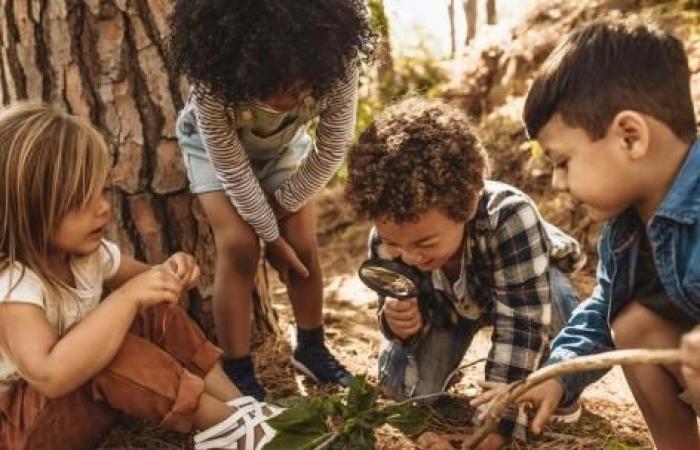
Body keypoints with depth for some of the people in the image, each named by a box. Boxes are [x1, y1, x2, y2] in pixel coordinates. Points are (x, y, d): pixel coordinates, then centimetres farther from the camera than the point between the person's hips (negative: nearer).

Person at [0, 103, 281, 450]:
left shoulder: (85, 250, -6)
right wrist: (127, 297, -41)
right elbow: (49, 375, -45)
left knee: (155, 315, -7)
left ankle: (240, 406, -6)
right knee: (110, 350, -34)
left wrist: (167, 275, -14)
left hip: (82, 395, 8)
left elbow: (139, 279, 12)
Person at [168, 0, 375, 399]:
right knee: (239, 245, -17)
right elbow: (234, 171, -27)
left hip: (284, 144, 2)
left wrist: (279, 207, -14)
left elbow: (332, 150, -21)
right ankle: (238, 371, -3)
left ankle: (312, 348, 20)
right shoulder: (214, 84, -41)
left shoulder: (338, 65, -37)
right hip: (214, 144, -2)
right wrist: (271, 235, -19)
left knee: (304, 245, -3)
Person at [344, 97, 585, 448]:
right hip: (447, 303, 3)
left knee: (555, 302, -37)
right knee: (402, 387, -14)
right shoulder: (387, 240, -32)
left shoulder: (509, 217, -45)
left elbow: (522, 324, -44)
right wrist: (400, 322, -42)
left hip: (527, 286, -2)